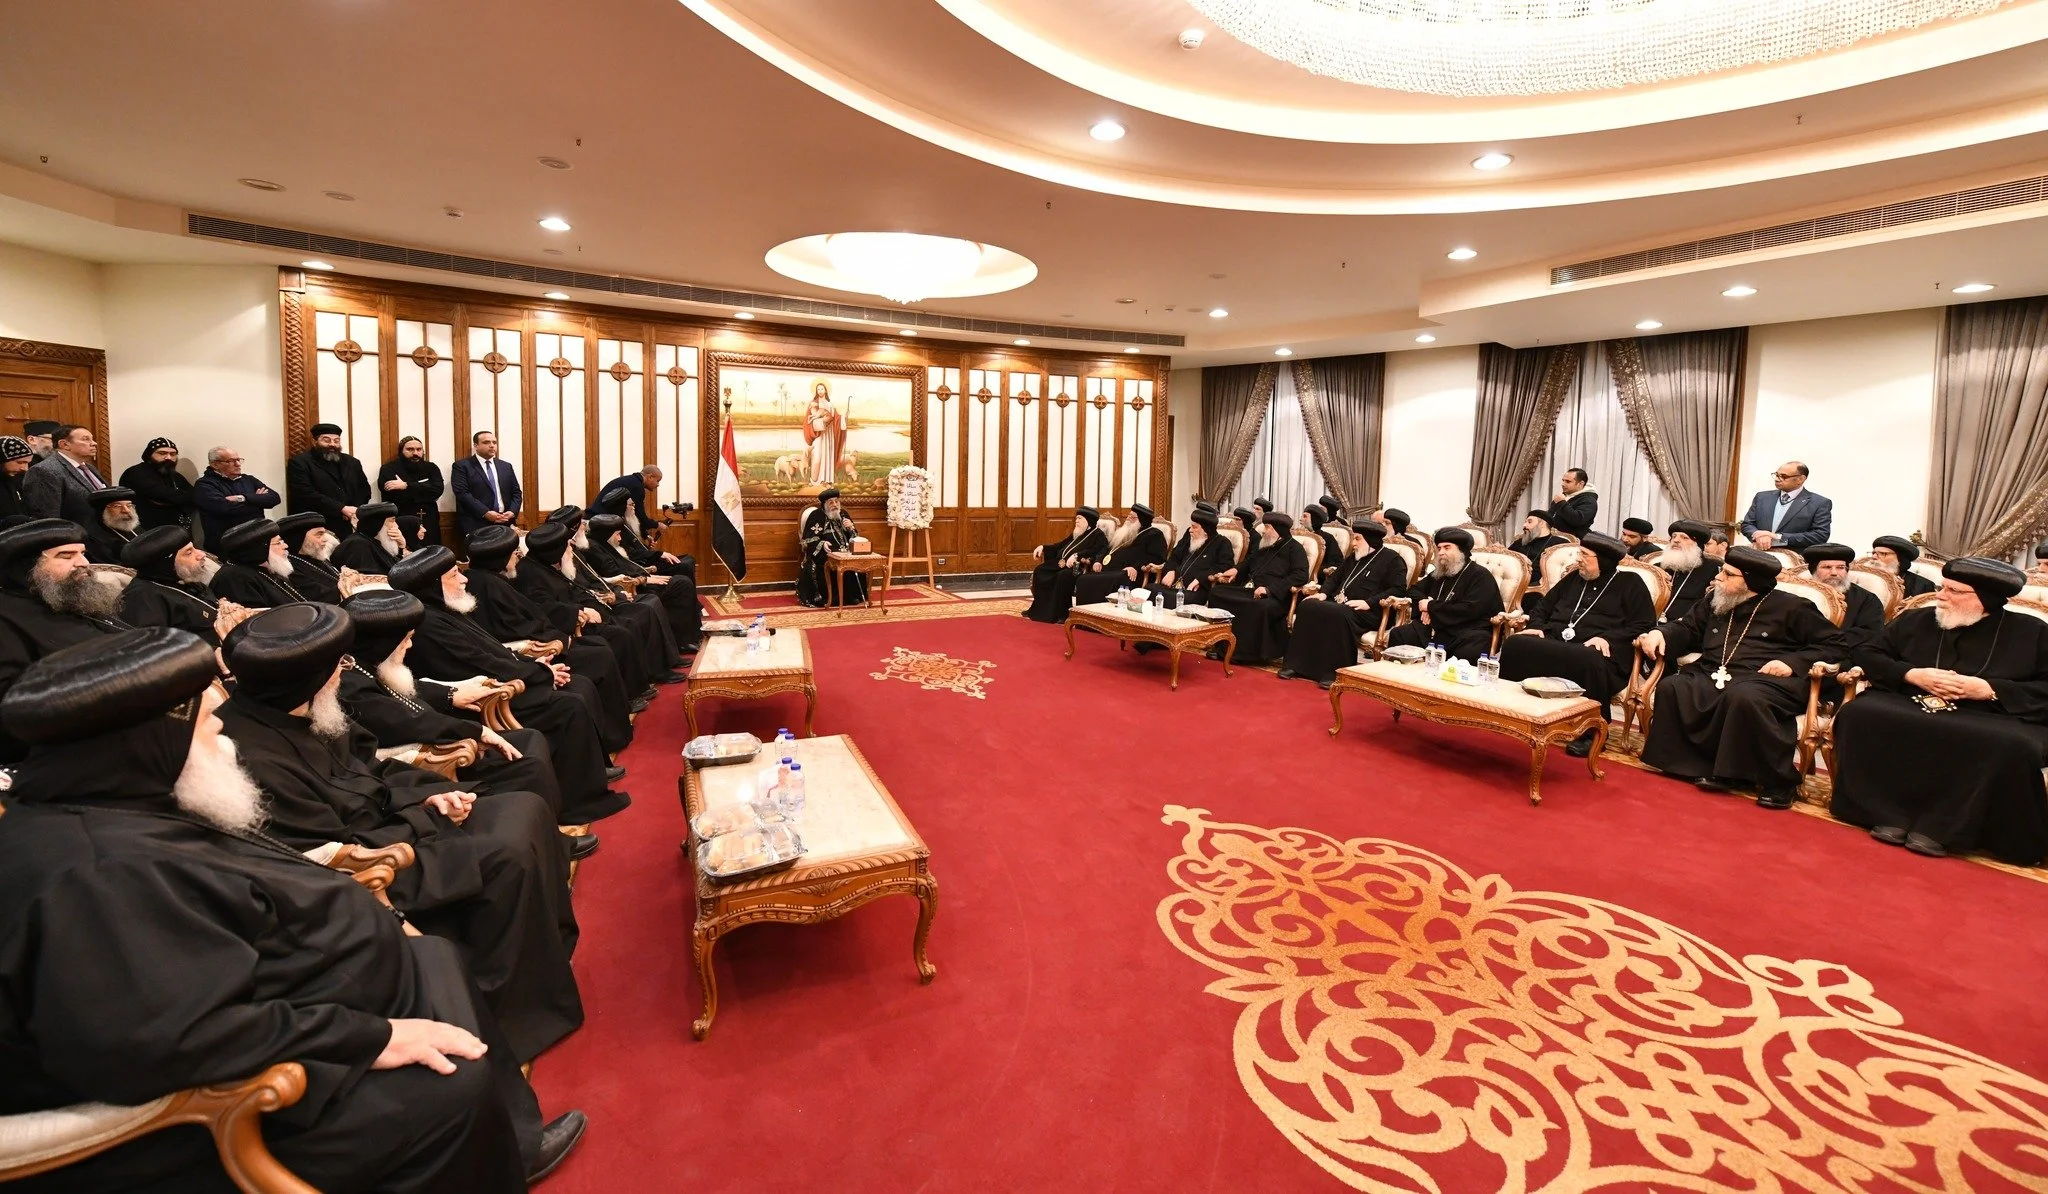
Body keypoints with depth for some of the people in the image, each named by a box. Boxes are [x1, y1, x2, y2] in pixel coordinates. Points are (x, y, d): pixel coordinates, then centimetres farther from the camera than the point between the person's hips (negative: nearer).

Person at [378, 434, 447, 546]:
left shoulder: (431, 468, 10)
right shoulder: (389, 469, 3)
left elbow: (437, 490, -9)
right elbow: (393, 497, -13)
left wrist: (406, 486, -16)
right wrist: (424, 488, -7)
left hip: (429, 526, 3)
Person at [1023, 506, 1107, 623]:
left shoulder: (1098, 535, -4)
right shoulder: (1076, 534, 22)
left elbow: (1095, 551, -23)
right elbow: (1060, 546, 27)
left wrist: (1076, 555, -34)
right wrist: (1043, 547, 13)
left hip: (1078, 567, -9)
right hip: (1063, 563, 9)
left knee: (1063, 576, -37)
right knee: (1039, 571, -1)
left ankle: (1061, 614, -27)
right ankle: (1039, 609, 2)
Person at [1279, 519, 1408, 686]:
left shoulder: (1392, 559, 1)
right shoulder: (1353, 558, 25)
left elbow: (1398, 590, -10)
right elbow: (1335, 578, 29)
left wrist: (1368, 602, -21)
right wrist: (1323, 592, 7)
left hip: (1366, 612, -7)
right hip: (1338, 604, 7)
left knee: (1337, 615, -38)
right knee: (1307, 607, -20)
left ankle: (1335, 672, -30)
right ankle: (1298, 665, -20)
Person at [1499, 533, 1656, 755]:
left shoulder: (1631, 585, 11)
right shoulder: (1573, 578, 26)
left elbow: (1644, 626, 1)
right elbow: (1543, 608, 27)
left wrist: (1607, 637, -14)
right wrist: (1536, 627, 5)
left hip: (1594, 650, -4)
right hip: (1554, 642, 4)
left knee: (1588, 661, -42)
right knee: (1514, 644, -27)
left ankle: (1592, 732, -24)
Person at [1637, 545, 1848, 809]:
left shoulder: (1791, 608, 6)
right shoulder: (1715, 602, 20)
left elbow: (1835, 644, 5)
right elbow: (1688, 629, 29)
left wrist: (1793, 662, -11)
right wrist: (1660, 633, 6)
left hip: (1766, 680, -5)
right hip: (1712, 675, 5)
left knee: (1743, 696, -40)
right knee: (1671, 687, -24)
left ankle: (1777, 779, -23)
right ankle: (1702, 766, -17)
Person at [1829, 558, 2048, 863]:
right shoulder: (1913, 620, 16)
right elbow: (1863, 654, 12)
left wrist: (1989, 689, -12)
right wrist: (1911, 674, -5)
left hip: (1993, 718, -1)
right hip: (1909, 708, 2)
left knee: (2012, 747, -37)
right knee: (1859, 714, -30)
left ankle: (1942, 829, -23)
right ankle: (1888, 815, -23)